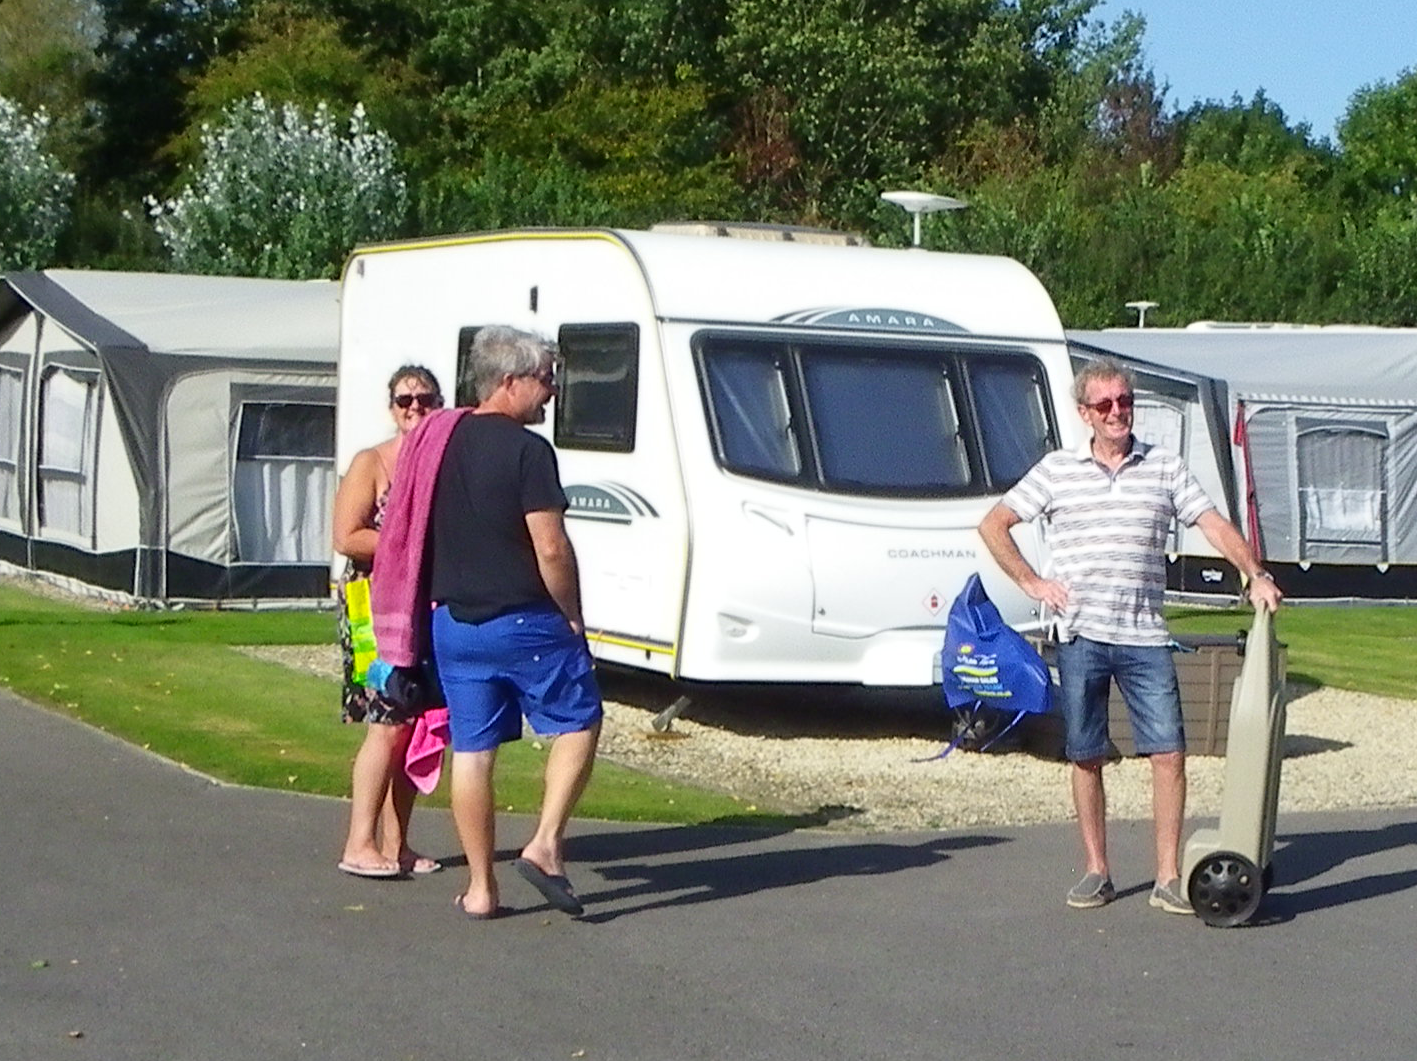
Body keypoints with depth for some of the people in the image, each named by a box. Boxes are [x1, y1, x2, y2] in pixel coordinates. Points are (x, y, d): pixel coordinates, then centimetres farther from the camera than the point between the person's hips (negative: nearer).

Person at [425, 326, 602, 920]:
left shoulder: (439, 442, 8)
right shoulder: (527, 450, -13)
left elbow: (423, 534, 15)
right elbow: (551, 549, -17)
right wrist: (572, 615, -5)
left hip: (452, 621, 6)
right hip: (523, 621, -6)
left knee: (471, 749, 9)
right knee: (578, 723, 10)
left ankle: (480, 889, 12)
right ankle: (545, 844, -2)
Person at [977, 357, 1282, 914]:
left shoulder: (1165, 468, 8)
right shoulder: (1056, 470, 6)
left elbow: (1214, 525, 1)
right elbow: (993, 525, 10)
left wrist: (1255, 575, -14)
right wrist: (1032, 583, 2)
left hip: (1146, 638, 0)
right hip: (1080, 637, 0)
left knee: (1169, 753, -6)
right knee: (1086, 758, 5)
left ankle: (1168, 878, 0)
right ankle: (1096, 872, 17)